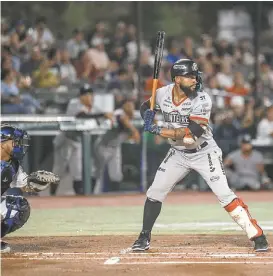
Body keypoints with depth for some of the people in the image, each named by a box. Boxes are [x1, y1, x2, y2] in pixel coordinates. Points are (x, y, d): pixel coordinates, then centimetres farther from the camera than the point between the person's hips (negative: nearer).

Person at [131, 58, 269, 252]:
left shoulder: (202, 100, -23)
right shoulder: (163, 94, -9)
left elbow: (191, 134, -32)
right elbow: (146, 106, 12)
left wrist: (158, 130, -33)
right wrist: (147, 114, -13)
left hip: (204, 153, -4)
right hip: (178, 154, 4)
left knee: (224, 194, -13)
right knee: (155, 193, 0)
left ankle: (257, 236, -9)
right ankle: (144, 238, 15)